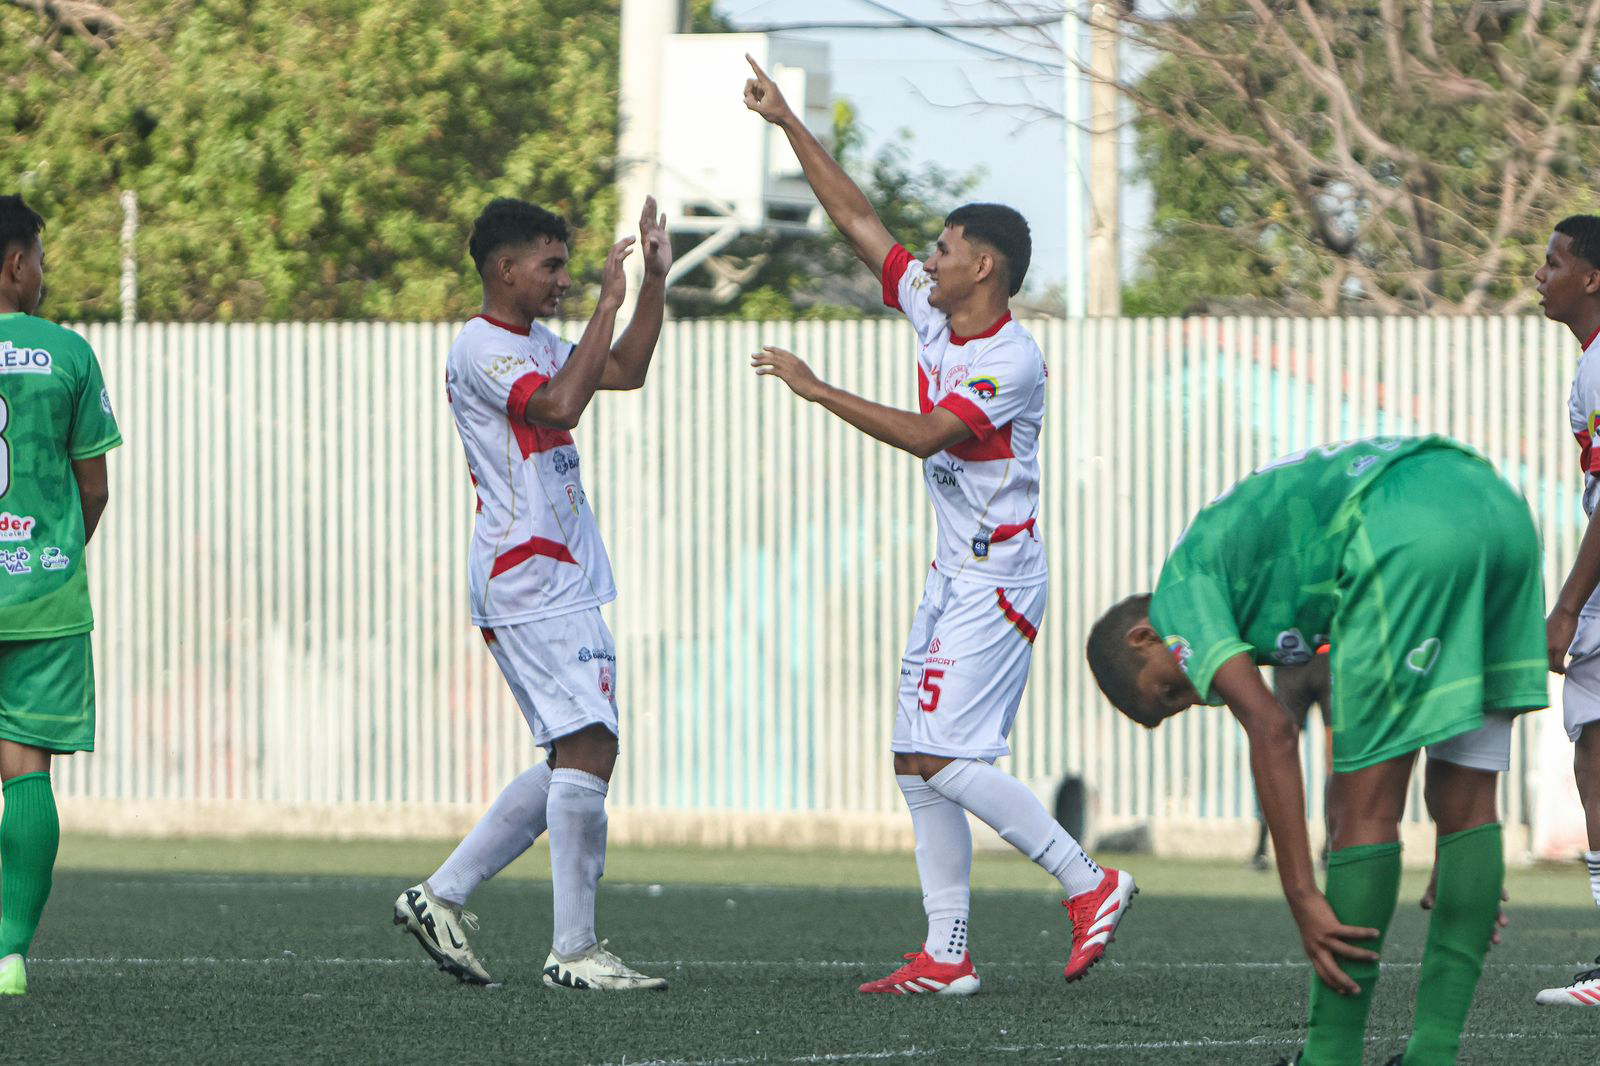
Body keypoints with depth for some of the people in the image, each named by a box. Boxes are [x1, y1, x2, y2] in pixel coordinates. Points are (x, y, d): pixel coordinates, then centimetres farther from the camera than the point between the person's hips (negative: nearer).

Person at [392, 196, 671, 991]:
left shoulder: (535, 343, 19)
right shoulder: (481, 349, -12)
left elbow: (626, 373, 29)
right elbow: (559, 406, -27)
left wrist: (654, 281, 20)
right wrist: (606, 305, -21)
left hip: (562, 582, 11)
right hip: (527, 581, -11)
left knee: (576, 760, 11)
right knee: (588, 748, -15)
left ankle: (442, 895, 15)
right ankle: (572, 951, -13)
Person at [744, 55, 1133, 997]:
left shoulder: (1012, 360, -16)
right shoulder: (934, 312, 8)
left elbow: (925, 434, -26)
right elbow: (857, 219, 13)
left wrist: (817, 390, -22)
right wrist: (788, 123, 12)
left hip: (999, 579, -9)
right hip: (954, 575, 9)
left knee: (944, 759, -15)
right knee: (919, 765, 4)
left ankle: (1091, 883, -7)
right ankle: (946, 956, 5)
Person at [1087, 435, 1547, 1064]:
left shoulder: (1180, 593, 14)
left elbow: (1270, 730, -1)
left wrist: (1303, 901, -2)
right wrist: (1457, 855, 38)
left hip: (1410, 534, -8)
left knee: (1365, 806, 3)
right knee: (1465, 800, 14)